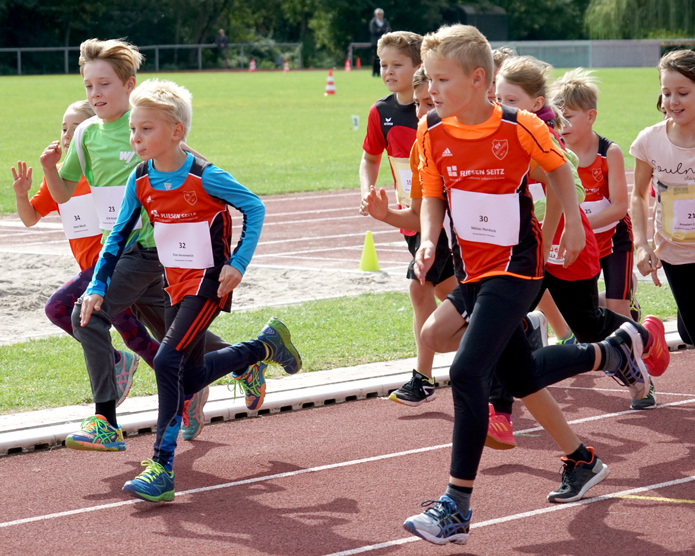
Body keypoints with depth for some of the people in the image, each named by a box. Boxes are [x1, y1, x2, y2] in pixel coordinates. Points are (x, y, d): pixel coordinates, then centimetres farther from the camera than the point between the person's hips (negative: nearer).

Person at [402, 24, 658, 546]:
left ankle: (457, 507, -13)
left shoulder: (519, 127, -17)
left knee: (468, 373, -19)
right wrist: (428, 241, -12)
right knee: (520, 377, 18)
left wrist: (573, 221, 4)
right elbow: (433, 196, 5)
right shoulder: (432, 131, -5)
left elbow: (557, 165, 4)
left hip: (516, 269, -6)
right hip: (472, 269, 6)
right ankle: (617, 350, 45)